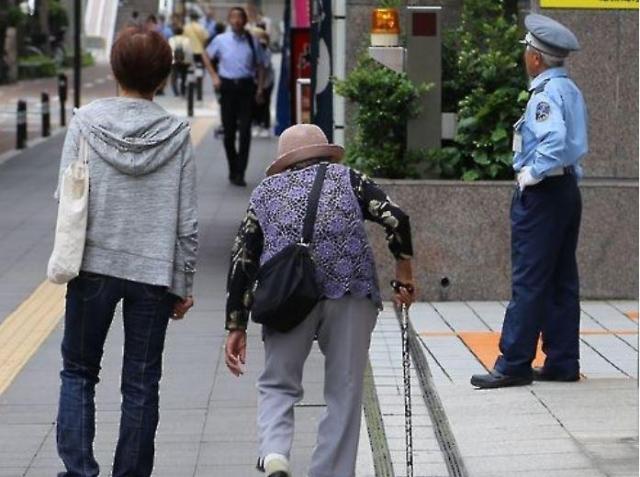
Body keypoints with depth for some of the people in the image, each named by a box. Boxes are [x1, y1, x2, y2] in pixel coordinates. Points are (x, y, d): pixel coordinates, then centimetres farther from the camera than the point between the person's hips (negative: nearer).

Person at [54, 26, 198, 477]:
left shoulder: (86, 122, -5)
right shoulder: (177, 134, -4)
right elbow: (187, 220, -2)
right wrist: (184, 283, 6)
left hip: (92, 266, 0)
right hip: (154, 271, 0)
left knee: (78, 371, 14)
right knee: (141, 384, 9)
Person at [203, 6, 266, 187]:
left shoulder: (252, 41, 1)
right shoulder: (221, 40, 1)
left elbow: (260, 65, 10)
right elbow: (207, 57, 17)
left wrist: (260, 88, 3)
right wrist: (214, 76, 6)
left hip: (246, 86, -1)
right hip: (227, 86, 1)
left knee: (245, 130, -7)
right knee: (229, 130, 7)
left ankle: (239, 173, -4)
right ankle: (233, 170, 22)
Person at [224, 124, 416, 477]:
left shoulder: (265, 192, 21)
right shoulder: (347, 178, 17)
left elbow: (242, 260, 15)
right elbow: (396, 219, 2)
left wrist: (236, 326, 16)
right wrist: (404, 270, 14)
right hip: (351, 291, -1)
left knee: (277, 385, 13)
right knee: (344, 394, 9)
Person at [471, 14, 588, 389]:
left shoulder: (546, 93, -16)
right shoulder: (571, 90, 14)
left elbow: (555, 141, -31)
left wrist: (532, 174, -19)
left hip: (542, 192, -10)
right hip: (568, 187, 10)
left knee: (530, 282, -7)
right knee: (562, 281, 11)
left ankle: (514, 365, -4)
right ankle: (563, 362, 14)